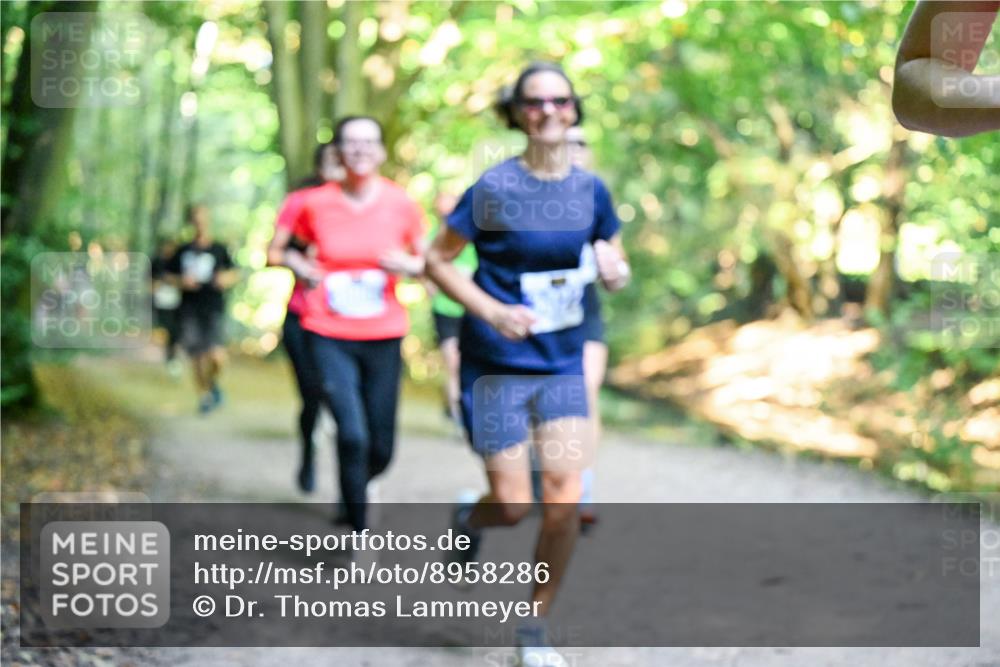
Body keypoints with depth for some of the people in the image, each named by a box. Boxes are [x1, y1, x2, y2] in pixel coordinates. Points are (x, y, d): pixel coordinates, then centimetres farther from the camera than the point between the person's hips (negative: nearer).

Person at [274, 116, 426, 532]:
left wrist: (407, 265, -13)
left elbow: (428, 263, 9)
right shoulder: (315, 204, -2)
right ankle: (360, 533, -6)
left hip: (384, 337, 2)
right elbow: (281, 250, 14)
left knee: (381, 448, 5)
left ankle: (359, 483, 41)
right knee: (352, 433, -18)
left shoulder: (401, 205, -1)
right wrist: (300, 267, -6)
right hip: (329, 336, -2)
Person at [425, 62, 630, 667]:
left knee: (564, 501, -7)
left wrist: (615, 270, -10)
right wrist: (491, 311, -17)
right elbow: (438, 260, -4)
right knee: (512, 506, -2)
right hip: (497, 365, -3)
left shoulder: (591, 190, 2)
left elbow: (617, 268, 14)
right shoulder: (495, 187, -9)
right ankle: (469, 519, 37)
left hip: (563, 365, 3)